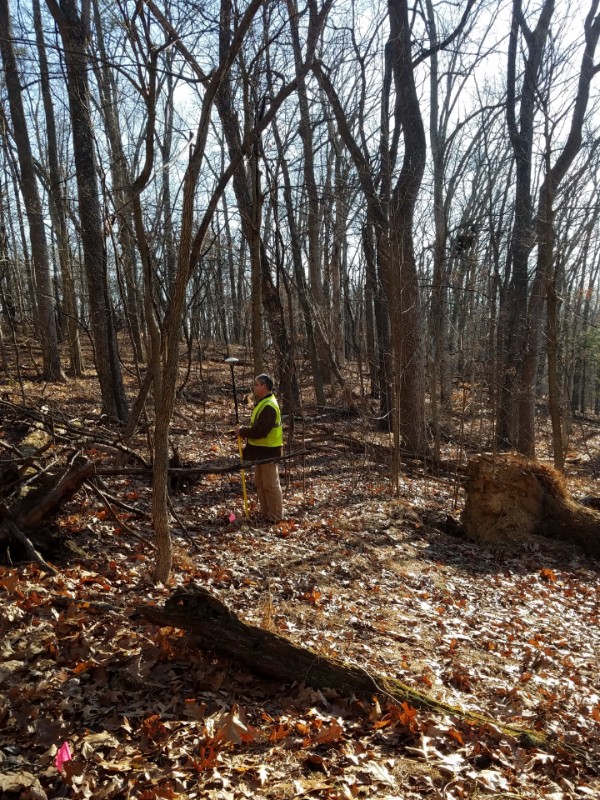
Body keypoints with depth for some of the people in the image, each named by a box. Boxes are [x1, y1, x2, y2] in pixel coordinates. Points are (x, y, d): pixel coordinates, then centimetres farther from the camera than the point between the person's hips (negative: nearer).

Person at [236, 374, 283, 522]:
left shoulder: (269, 406, -22)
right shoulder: (263, 402, 12)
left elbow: (260, 431, -27)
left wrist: (242, 431, -15)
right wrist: (245, 430, 4)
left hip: (268, 451, -11)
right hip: (261, 449, 11)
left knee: (271, 485, -1)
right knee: (260, 483, 18)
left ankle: (276, 517, 8)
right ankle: (265, 513, 29)